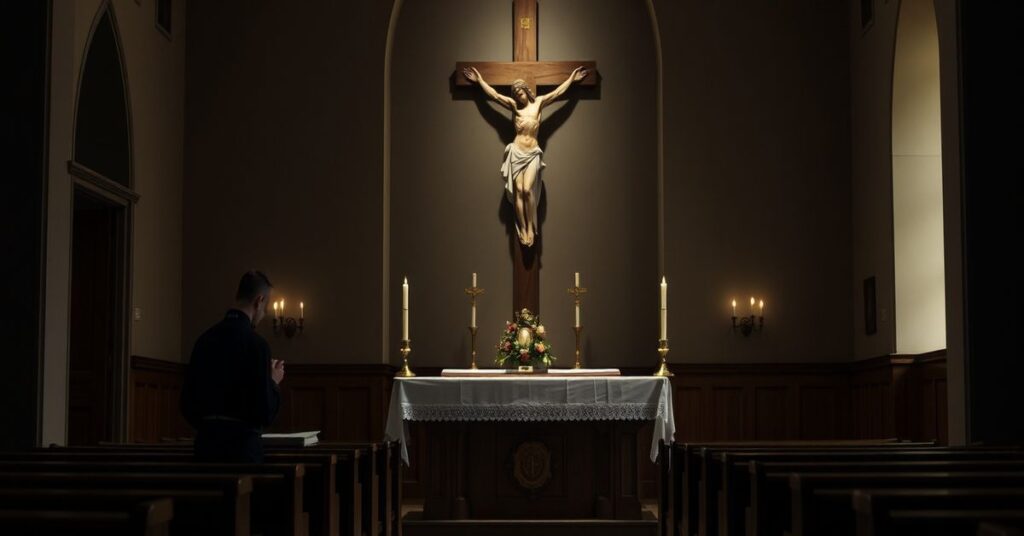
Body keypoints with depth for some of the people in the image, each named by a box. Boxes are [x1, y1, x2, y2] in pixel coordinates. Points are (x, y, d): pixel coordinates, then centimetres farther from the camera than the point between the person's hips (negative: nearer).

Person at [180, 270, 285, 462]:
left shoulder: (206, 338, 5)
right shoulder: (256, 343, -13)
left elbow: (187, 400, 11)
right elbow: (265, 412, -14)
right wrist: (274, 382, 3)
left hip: (206, 441, 6)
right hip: (243, 444, -6)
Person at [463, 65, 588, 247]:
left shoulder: (538, 103, 7)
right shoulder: (513, 105, 8)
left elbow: (558, 92, 11)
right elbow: (493, 94, 11)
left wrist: (571, 78, 12)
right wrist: (479, 79, 13)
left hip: (532, 154, -1)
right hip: (516, 152, 1)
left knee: (528, 190, -16)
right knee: (518, 191, -6)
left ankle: (531, 228, -7)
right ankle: (522, 229, -3)